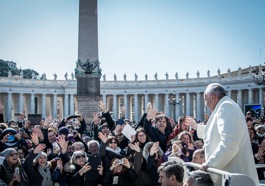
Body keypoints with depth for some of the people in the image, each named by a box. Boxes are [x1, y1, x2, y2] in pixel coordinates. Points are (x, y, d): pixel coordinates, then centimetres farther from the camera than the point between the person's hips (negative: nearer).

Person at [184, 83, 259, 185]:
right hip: (228, 170, 10)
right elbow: (217, 133, 38)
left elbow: (229, 142, -28)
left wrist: (210, 162, -25)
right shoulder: (225, 106, 19)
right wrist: (196, 126, 43)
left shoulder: (225, 107, -14)